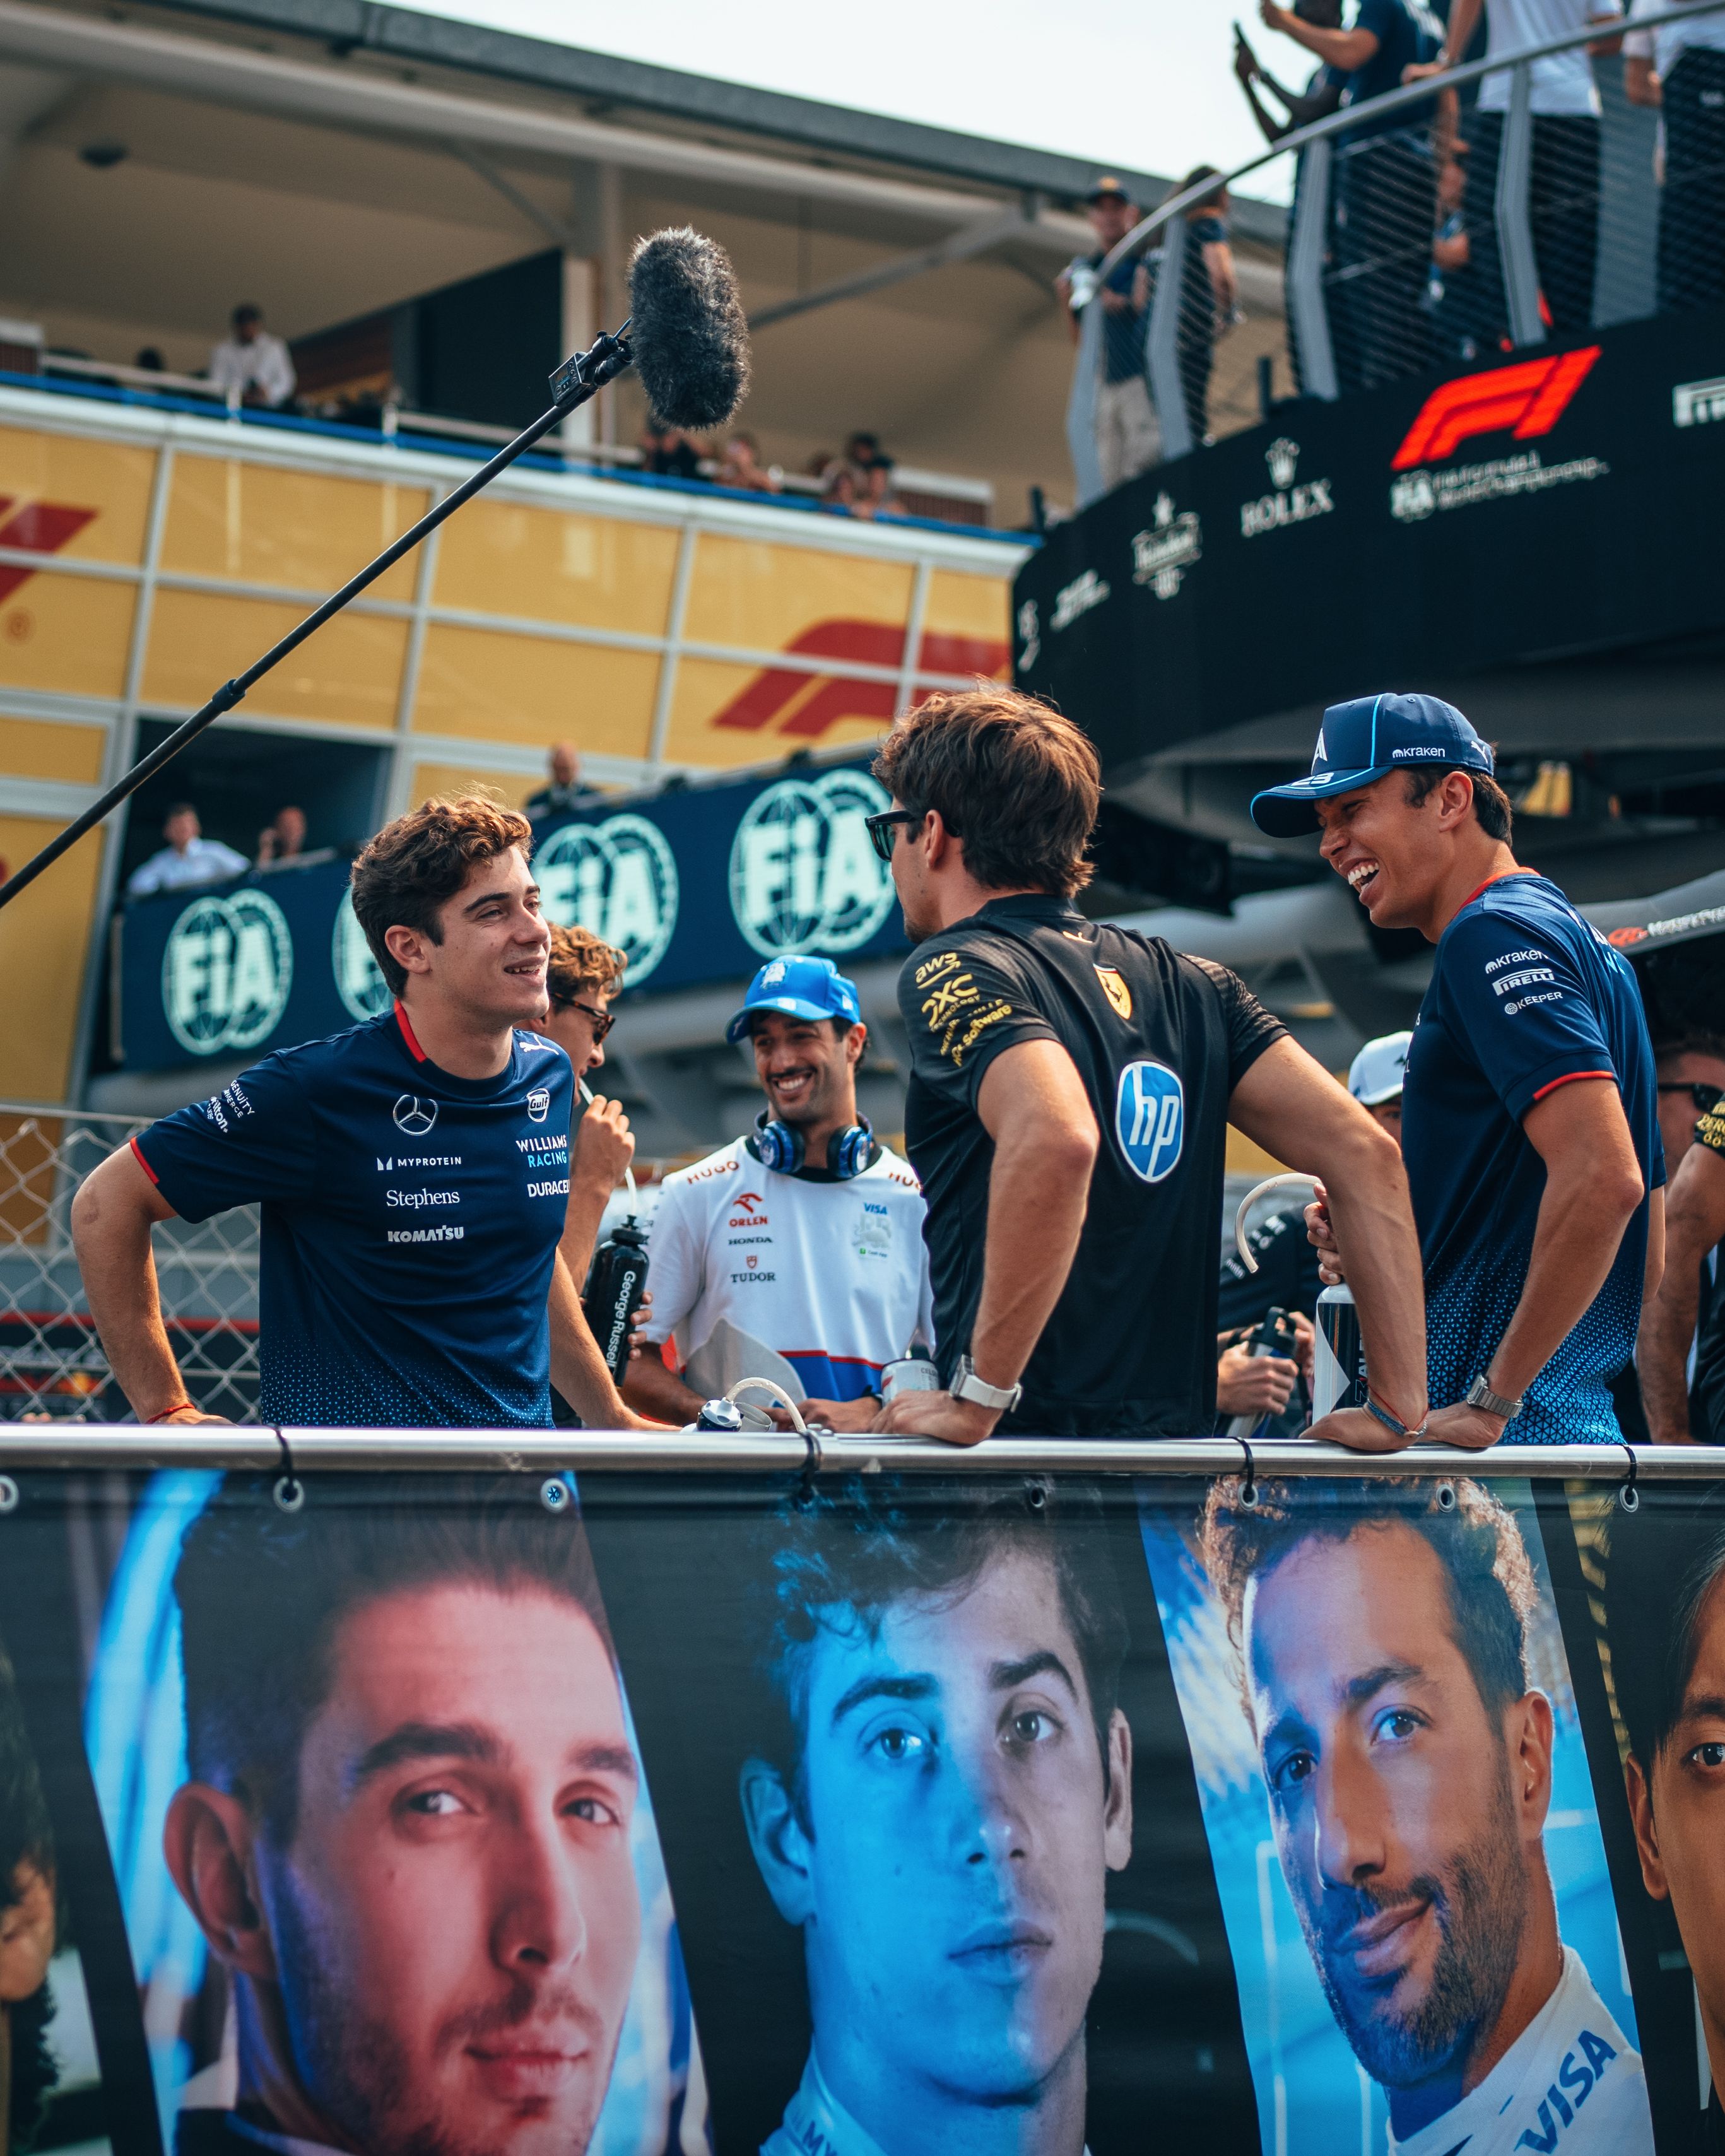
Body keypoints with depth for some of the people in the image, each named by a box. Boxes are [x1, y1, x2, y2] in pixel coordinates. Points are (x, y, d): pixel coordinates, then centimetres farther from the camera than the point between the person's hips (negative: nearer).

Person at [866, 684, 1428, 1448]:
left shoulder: (950, 971, -4)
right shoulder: (1182, 982, 16)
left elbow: (1057, 1137, -24)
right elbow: (1364, 1150, 11)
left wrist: (977, 1399, -20)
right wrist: (1399, 1408, 9)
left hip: (1028, 1441, -7)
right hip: (1178, 1448, 7)